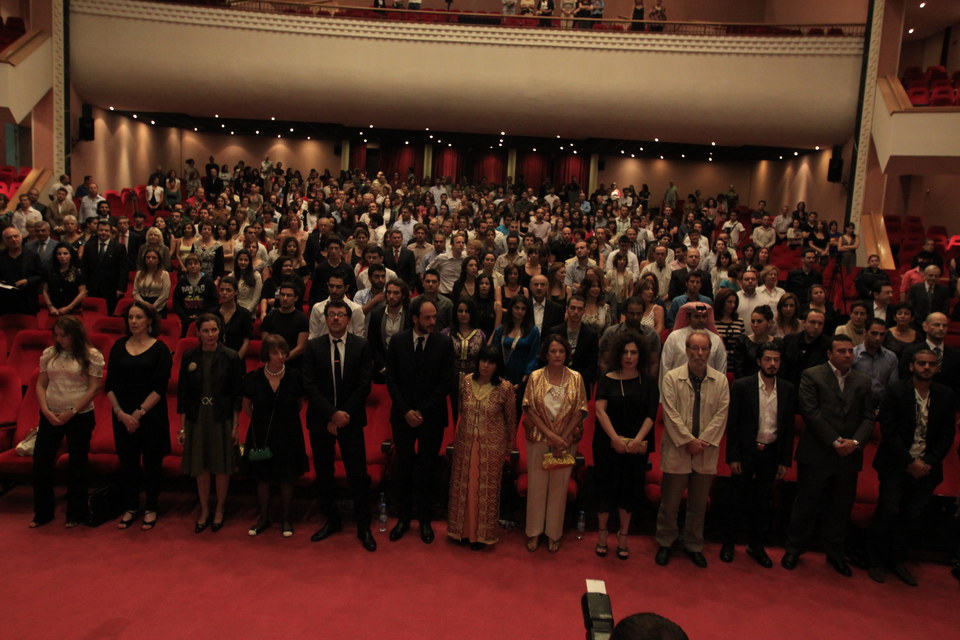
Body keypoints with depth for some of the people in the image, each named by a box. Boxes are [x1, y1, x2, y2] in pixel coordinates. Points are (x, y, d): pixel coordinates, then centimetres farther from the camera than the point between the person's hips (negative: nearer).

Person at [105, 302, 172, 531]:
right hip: (123, 415, 3)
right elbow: (110, 386, 3)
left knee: (152, 463, 5)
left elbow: (160, 388, -10)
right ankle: (130, 507, 25)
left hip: (151, 415, -3)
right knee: (127, 462, 9)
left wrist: (139, 413, -15)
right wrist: (121, 413, -8)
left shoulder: (160, 349, -5)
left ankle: (151, 509, 19)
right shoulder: (119, 346, 5)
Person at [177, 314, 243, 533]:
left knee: (222, 467, 7)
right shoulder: (189, 357, 1)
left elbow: (237, 395, -4)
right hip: (197, 419, 2)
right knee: (200, 467, 10)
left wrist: (235, 426, -6)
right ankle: (204, 510, 27)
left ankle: (219, 510, 25)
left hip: (222, 419, -2)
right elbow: (182, 394, 4)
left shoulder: (230, 357, -6)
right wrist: (182, 427, 2)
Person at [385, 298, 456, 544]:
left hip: (432, 417, -1)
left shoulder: (444, 343, -5)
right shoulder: (397, 341, -1)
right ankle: (404, 516, 22)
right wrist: (405, 411, -10)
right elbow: (391, 380, 0)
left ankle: (424, 518, 21)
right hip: (403, 416, 1)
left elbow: (446, 383, -6)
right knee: (403, 466, 7)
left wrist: (423, 411, -10)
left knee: (427, 468, 7)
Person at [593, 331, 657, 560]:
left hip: (637, 445, 1)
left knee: (630, 489, 7)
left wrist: (637, 440, -17)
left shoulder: (648, 383, 4)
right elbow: (600, 410, -8)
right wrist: (615, 439, -18)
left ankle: (623, 536, 20)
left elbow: (651, 415, -3)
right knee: (607, 487, 4)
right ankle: (602, 533, 20)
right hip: (608, 444, -1)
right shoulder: (607, 379, 0)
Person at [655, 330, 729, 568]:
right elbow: (671, 413, -8)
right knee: (669, 502, 6)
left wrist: (702, 441, -10)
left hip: (706, 452, 2)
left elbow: (721, 414, -1)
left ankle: (693, 545, 29)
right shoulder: (672, 377, -4)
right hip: (677, 450, -2)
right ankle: (665, 543, 24)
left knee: (699, 504, 13)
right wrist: (688, 441, -13)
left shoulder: (720, 380, 3)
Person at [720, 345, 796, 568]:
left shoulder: (788, 390, 0)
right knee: (738, 500, 8)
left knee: (763, 502, 13)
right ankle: (728, 543, 24)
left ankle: (757, 545, 28)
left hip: (771, 452, 3)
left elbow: (789, 427, 4)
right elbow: (732, 424, -7)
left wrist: (785, 461, 3)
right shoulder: (741, 386, -9)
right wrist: (732, 457, -10)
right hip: (745, 451, -3)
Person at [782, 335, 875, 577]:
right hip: (816, 454, -4)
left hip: (848, 457, 4)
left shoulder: (863, 381, 10)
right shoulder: (812, 375, -4)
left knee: (841, 508, 13)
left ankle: (835, 553, 30)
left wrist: (855, 442, -12)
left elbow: (868, 418, 5)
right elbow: (810, 412, -11)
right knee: (806, 504, 6)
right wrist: (835, 441, -15)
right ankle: (794, 549, 21)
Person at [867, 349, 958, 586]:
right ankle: (877, 561, 15)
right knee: (887, 513, 1)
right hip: (897, 466, -3)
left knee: (911, 517, 9)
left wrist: (929, 463, -7)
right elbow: (888, 431, -10)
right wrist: (909, 462, -12)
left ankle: (897, 560, 25)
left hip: (926, 468, 3)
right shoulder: (895, 391, -7)